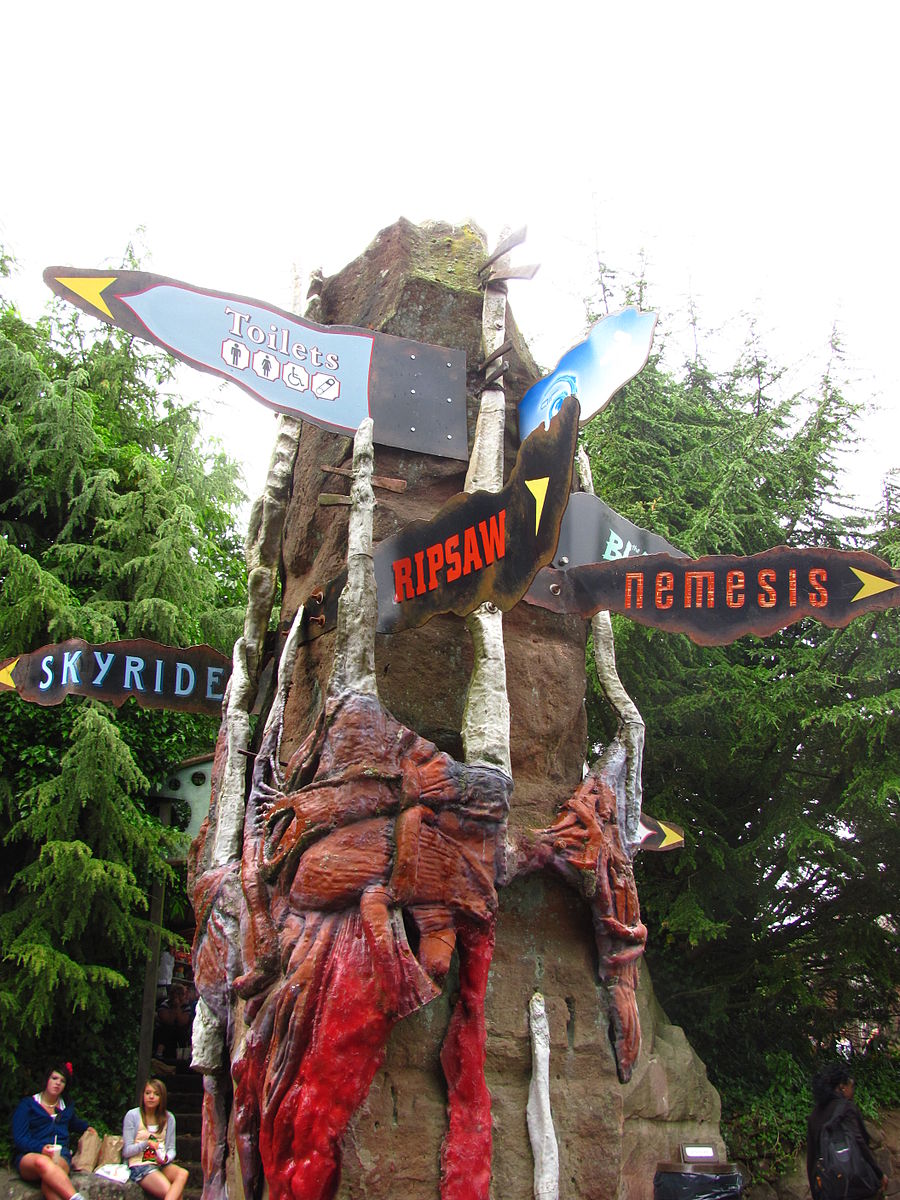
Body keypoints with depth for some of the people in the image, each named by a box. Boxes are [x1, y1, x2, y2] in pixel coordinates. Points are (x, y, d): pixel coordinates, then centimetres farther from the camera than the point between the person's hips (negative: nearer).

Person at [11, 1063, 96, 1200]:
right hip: (30, 1155, -3)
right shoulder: (27, 1105, 11)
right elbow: (19, 1139, -1)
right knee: (42, 1162, -43)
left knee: (49, 1179, -37)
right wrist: (41, 1148, -17)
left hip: (60, 1155, 3)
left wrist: (87, 1127, 29)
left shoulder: (67, 1107, 26)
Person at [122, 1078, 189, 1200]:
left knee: (183, 1174, -31)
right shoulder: (132, 1115, -1)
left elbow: (171, 1149, 12)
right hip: (139, 1166, -5)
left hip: (161, 1164, 5)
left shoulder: (168, 1118, 10)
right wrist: (146, 1144, -20)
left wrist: (166, 1158, -12)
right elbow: (126, 1151, -3)